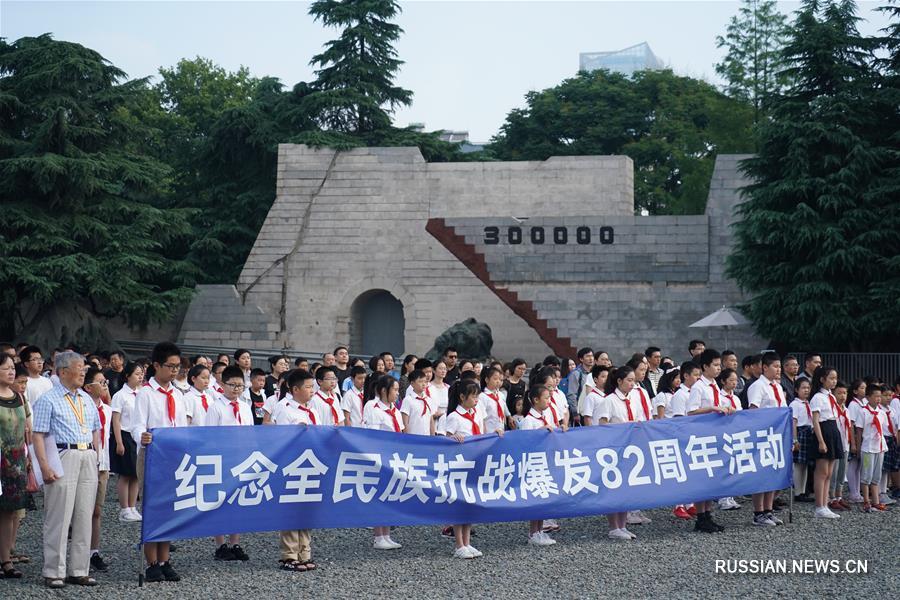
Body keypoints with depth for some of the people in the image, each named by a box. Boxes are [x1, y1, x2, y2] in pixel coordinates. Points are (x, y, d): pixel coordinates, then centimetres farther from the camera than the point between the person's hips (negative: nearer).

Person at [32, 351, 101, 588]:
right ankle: (54, 572, 1)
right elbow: (38, 435, -9)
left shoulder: (87, 399, 17)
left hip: (88, 459, 6)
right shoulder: (48, 400, -3)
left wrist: (94, 454, 11)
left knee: (84, 517, 7)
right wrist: (45, 466, -17)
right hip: (63, 457, -6)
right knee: (58, 518, -4)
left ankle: (79, 570, 13)